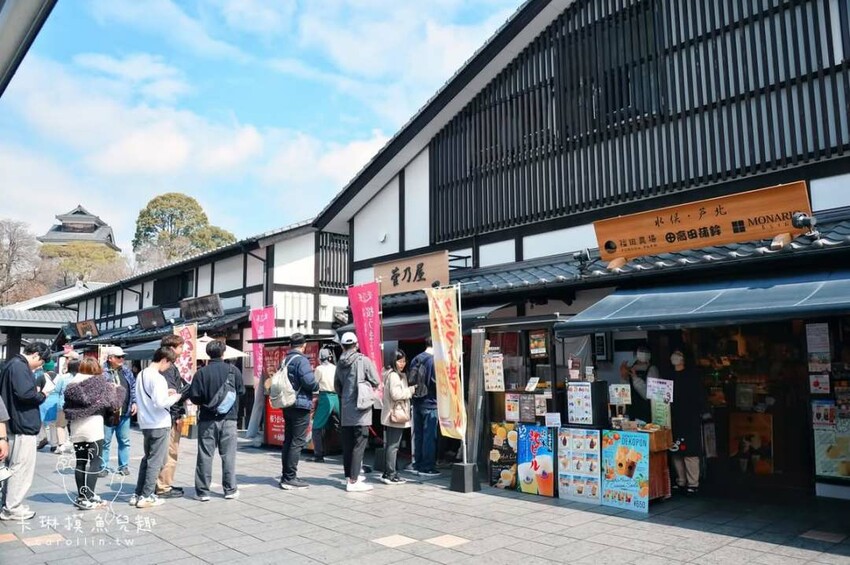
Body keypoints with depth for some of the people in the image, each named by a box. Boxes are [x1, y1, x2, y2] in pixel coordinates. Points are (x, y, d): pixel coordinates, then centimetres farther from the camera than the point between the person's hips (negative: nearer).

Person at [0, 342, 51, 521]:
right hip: (23, 425, -11)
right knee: (22, 468, -2)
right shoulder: (19, 366, -16)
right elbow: (25, 393, -27)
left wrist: (37, 392, 5)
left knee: (15, 467, 18)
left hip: (18, 424, 11)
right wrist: (42, 394, -10)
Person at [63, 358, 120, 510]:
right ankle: (87, 498, -5)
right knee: (94, 462, -1)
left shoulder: (71, 384, 7)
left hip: (76, 429, 6)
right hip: (93, 428, -6)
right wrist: (113, 389, 13)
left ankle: (81, 496, 21)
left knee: (80, 462, 13)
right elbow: (111, 402, -4)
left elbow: (67, 407, 8)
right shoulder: (98, 383, -7)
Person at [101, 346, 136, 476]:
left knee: (124, 441, 11)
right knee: (105, 442, 7)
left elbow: (133, 387, 15)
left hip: (124, 413, 5)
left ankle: (124, 466, 21)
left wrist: (134, 402, 7)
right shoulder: (102, 372, -9)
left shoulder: (127, 371, 9)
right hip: (108, 413, -4)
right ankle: (104, 467, 18)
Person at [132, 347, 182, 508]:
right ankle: (146, 496, 5)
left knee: (147, 458, 18)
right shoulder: (158, 378, -19)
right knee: (156, 461, 1)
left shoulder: (142, 374, 9)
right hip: (159, 424, -9)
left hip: (145, 423, 9)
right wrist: (174, 398, -8)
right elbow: (160, 403, -25)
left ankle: (138, 494, 22)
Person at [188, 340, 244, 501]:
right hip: (229, 419, 1)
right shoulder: (233, 370, -3)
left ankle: (203, 491, 11)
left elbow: (194, 396, -8)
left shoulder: (201, 373, -8)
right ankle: (230, 489, 14)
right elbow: (241, 391, 4)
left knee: (205, 456, 7)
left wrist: (204, 402, 11)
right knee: (228, 455, 9)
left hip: (207, 420, -1)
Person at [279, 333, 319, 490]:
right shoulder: (302, 360, -14)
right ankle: (290, 478, -3)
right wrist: (317, 386, -4)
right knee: (297, 442, -4)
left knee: (288, 440, 14)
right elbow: (309, 381, -23)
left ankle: (286, 476, 20)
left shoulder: (285, 360, 13)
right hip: (300, 405, -9)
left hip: (287, 405, 9)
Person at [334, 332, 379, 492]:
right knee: (359, 445, -4)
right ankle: (353, 481, -5)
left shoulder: (340, 364, 6)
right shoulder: (364, 360, -8)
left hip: (345, 410, 6)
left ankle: (349, 476, 23)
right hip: (360, 409, -6)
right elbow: (376, 382, -4)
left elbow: (337, 386, 14)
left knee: (347, 445, 13)